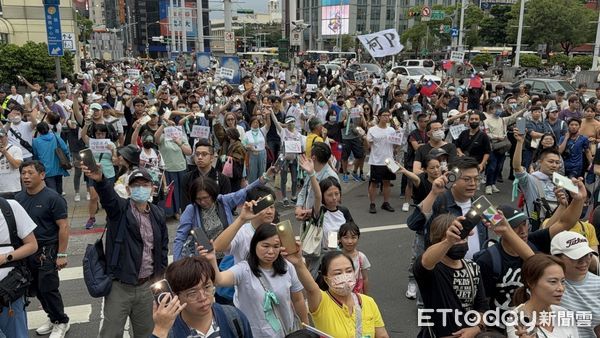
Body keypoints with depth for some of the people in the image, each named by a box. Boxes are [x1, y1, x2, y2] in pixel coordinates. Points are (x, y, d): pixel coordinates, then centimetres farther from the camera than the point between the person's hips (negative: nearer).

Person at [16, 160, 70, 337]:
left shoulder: (53, 198, -13)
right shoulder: (18, 198, 5)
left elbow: (64, 226, -14)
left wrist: (61, 254, -16)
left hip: (47, 251, -6)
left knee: (48, 289, -2)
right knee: (37, 288, 13)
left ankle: (62, 322, 18)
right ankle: (53, 318, 32)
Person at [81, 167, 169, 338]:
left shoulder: (159, 214, 3)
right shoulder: (119, 209, -8)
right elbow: (108, 195, -31)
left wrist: (160, 276, 8)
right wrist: (99, 180, -53)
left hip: (147, 286, 4)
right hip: (119, 286, -3)